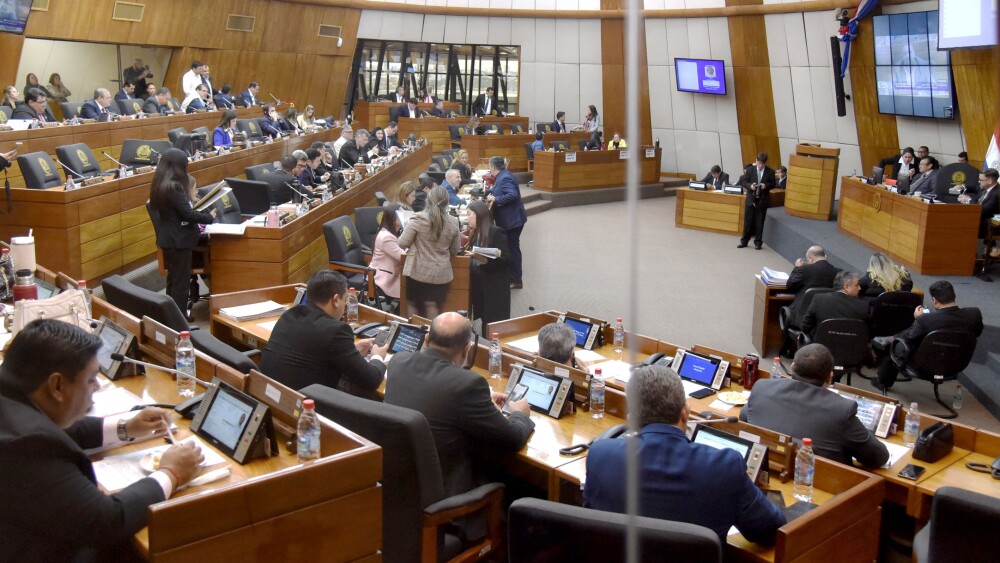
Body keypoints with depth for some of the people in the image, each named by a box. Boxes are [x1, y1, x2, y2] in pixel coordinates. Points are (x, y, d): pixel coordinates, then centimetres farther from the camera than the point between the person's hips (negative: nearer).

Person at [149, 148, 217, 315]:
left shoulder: (161, 184, 5)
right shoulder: (174, 186, -23)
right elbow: (188, 214, -22)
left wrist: (189, 198, 23)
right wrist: (209, 217, -9)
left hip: (169, 237, 9)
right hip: (178, 239, -9)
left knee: (173, 277, 21)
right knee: (181, 280, 2)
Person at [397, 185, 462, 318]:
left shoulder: (418, 219, -14)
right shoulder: (453, 223, -3)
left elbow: (402, 243, -10)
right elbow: (455, 250, 8)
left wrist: (406, 228, 9)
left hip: (418, 270, -2)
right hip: (441, 273, 3)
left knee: (412, 303, 14)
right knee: (432, 305, 9)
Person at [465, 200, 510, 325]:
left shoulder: (496, 233, -13)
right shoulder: (474, 233, 12)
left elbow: (506, 258, -18)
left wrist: (486, 260, -29)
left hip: (495, 286, -8)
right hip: (479, 285, 8)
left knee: (495, 323, -4)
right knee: (484, 321, 11)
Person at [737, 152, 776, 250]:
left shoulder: (770, 172, -2)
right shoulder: (750, 170, -1)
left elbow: (773, 184, 3)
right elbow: (744, 182, 1)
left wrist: (766, 185, -17)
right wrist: (750, 186, -19)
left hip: (762, 200, 0)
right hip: (751, 199, 0)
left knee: (759, 222, 6)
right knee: (748, 221, 5)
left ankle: (758, 242, 17)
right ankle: (744, 241, 16)